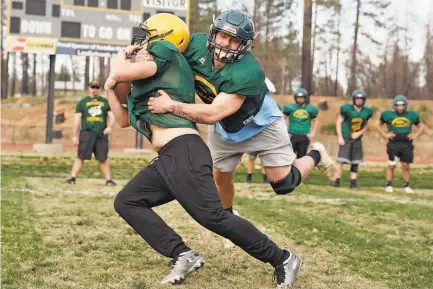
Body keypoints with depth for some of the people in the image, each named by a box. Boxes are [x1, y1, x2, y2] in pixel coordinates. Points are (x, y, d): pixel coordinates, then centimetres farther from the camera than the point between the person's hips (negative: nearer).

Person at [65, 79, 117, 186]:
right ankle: (72, 178, -7)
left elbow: (112, 116, 12)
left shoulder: (105, 102, 16)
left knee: (103, 159, 5)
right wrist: (75, 135, 1)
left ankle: (108, 180, 8)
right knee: (81, 157, -8)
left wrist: (110, 127, -9)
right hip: (86, 133, -2)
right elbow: (77, 119, 7)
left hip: (101, 134, 2)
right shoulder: (82, 102, 11)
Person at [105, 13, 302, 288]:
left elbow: (122, 72, -10)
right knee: (126, 202, 8)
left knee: (214, 216, -14)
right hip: (167, 160, 10)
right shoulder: (147, 81, 27)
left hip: (183, 152, -10)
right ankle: (183, 255, -2)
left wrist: (121, 55, 12)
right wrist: (111, 89, 17)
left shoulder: (166, 53, 1)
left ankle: (282, 259, 0)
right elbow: (125, 120, 31)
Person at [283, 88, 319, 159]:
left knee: (301, 157, 8)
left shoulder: (310, 109, 3)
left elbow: (315, 121, 17)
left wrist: (313, 133, 8)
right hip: (292, 136, -1)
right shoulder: (290, 107, -2)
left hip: (304, 137, 1)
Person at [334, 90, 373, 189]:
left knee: (355, 162, 6)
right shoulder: (347, 109, -12)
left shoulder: (366, 111, -1)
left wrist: (359, 133, -4)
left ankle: (353, 183, 13)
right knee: (341, 161, -6)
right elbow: (339, 122, -6)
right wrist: (340, 137, -11)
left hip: (357, 139, 4)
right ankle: (337, 181, 3)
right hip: (345, 138, -4)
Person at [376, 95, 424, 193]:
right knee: (391, 165, -2)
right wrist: (385, 134, 0)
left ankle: (407, 186, 17)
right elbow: (378, 125, 13)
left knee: (405, 166, 7)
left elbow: (421, 126, 19)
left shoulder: (412, 115, 5)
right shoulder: (388, 115, 0)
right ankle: (388, 185, 8)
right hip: (393, 143, -1)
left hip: (407, 144, 2)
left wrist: (415, 135, 3)